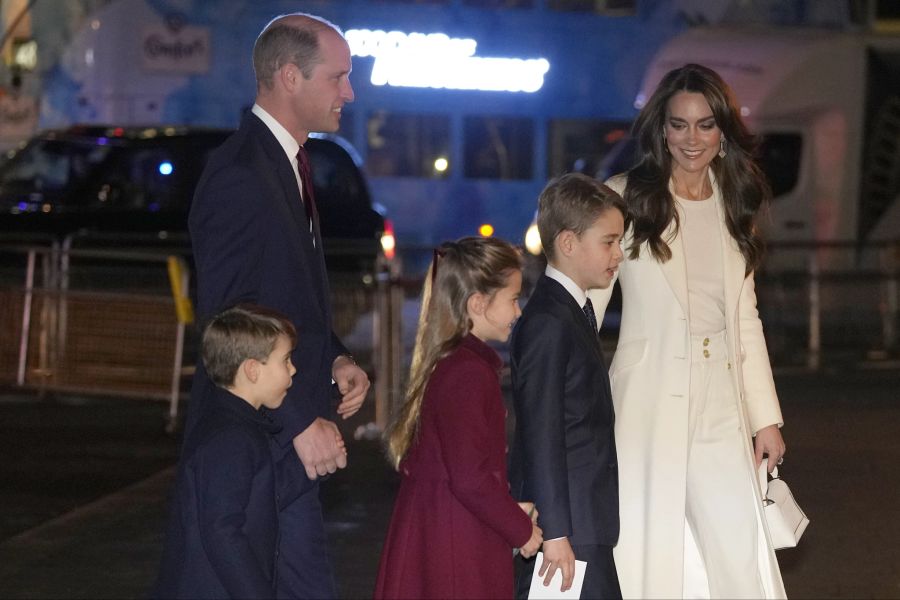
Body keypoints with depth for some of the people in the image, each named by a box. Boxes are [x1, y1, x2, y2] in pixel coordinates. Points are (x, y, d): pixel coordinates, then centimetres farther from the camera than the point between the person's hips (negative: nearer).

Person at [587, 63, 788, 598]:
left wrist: (766, 418, 13)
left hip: (720, 412, 4)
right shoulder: (626, 199, -4)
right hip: (649, 408, -4)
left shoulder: (733, 207, 13)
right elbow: (584, 311, -6)